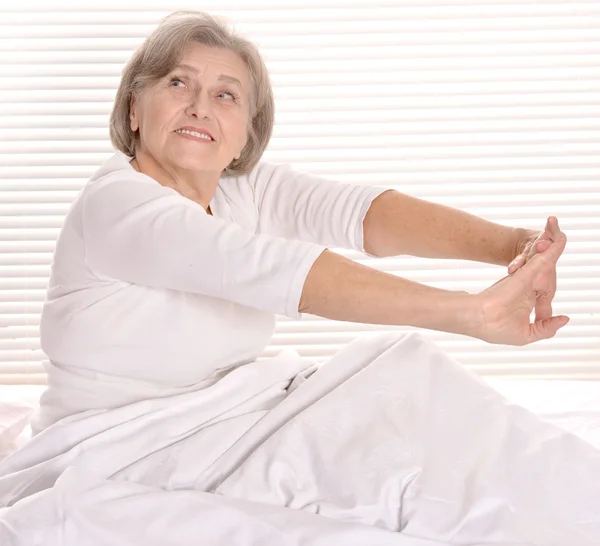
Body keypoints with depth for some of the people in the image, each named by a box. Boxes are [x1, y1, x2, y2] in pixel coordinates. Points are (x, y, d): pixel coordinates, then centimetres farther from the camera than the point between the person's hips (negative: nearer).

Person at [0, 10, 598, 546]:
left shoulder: (249, 188, 3)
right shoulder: (113, 203, -19)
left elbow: (361, 211, -16)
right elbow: (270, 267, -32)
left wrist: (508, 243, -34)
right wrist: (473, 311, -38)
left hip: (228, 427, 7)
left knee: (402, 372, -12)